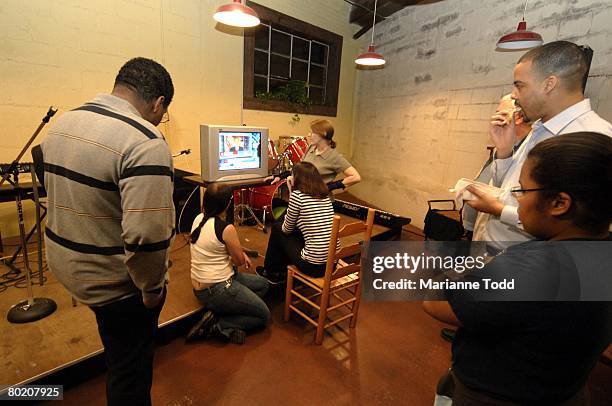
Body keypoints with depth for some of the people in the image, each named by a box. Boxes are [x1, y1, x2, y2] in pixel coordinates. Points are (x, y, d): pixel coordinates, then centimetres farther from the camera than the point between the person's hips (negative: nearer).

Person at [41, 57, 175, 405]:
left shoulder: (63, 123, 2)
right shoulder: (145, 142, -28)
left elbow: (57, 190, 14)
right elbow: (146, 235, -33)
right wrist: (152, 287, -17)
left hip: (65, 264, 8)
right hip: (113, 281, -8)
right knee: (131, 369, 16)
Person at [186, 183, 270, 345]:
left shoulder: (198, 218, 0)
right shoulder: (227, 228, -24)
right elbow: (239, 261, -10)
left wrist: (241, 253, 8)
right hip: (217, 290, -8)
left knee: (263, 284, 20)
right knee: (264, 315, 5)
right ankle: (217, 326, -2)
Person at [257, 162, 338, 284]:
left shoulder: (297, 195, -11)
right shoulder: (325, 195, 8)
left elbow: (287, 229, -2)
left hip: (313, 265, -7)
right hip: (333, 260, 7)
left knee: (277, 229, 14)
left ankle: (270, 272, 33)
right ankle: (280, 272, 41)